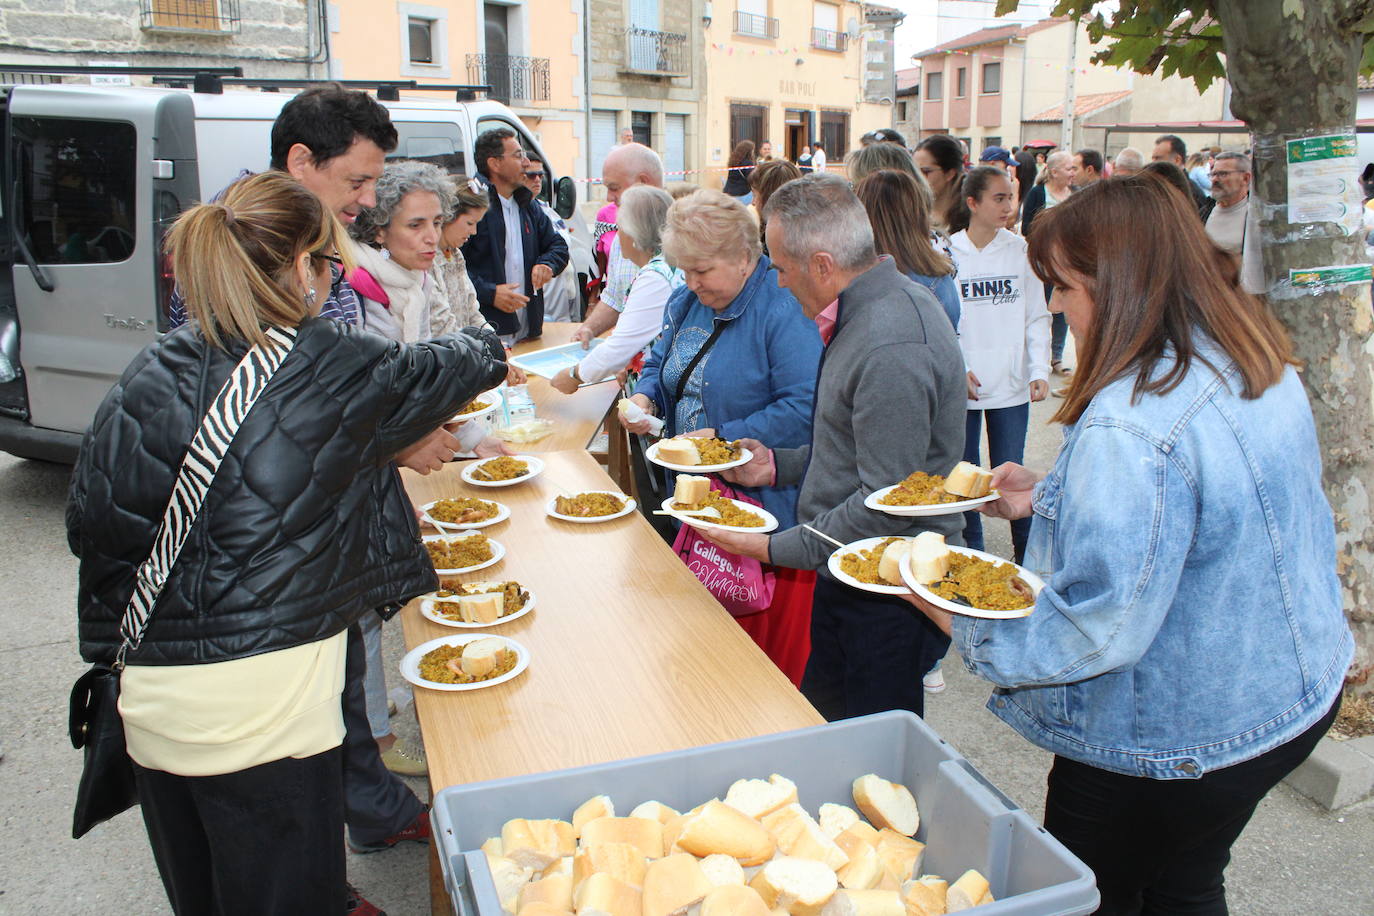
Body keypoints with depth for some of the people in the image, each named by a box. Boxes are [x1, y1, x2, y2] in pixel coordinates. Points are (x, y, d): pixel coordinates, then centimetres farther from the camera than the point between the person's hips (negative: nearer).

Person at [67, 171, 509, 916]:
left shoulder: (152, 374, 0)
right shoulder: (336, 368, -11)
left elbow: (90, 519, 3)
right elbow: (430, 374, 7)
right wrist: (487, 353, 30)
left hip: (151, 688, 6)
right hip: (264, 693, -6)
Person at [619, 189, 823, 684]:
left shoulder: (783, 312, -18)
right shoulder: (686, 303, 9)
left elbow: (802, 408, -25)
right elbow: (661, 361, 22)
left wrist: (722, 438, -24)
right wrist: (645, 397, -1)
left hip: (764, 499, -7)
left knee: (768, 635, 3)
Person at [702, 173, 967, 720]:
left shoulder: (891, 346, -27)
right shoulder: (869, 310, 6)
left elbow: (887, 504, -26)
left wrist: (777, 548, -19)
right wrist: (780, 465, 12)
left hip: (887, 598, -10)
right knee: (822, 732, 22)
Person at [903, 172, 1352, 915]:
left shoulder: (1129, 427, -32)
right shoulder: (1267, 371, -1)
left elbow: (1100, 626, -31)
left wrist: (962, 623, -19)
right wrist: (1051, 497, 7)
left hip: (1170, 746, -9)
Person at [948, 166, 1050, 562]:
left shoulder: (1020, 250, 1)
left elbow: (1036, 316, 5)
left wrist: (1039, 371, -5)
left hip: (1011, 385, 1)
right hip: (961, 387, 0)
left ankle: (1027, 554, 22)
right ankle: (972, 551, 27)